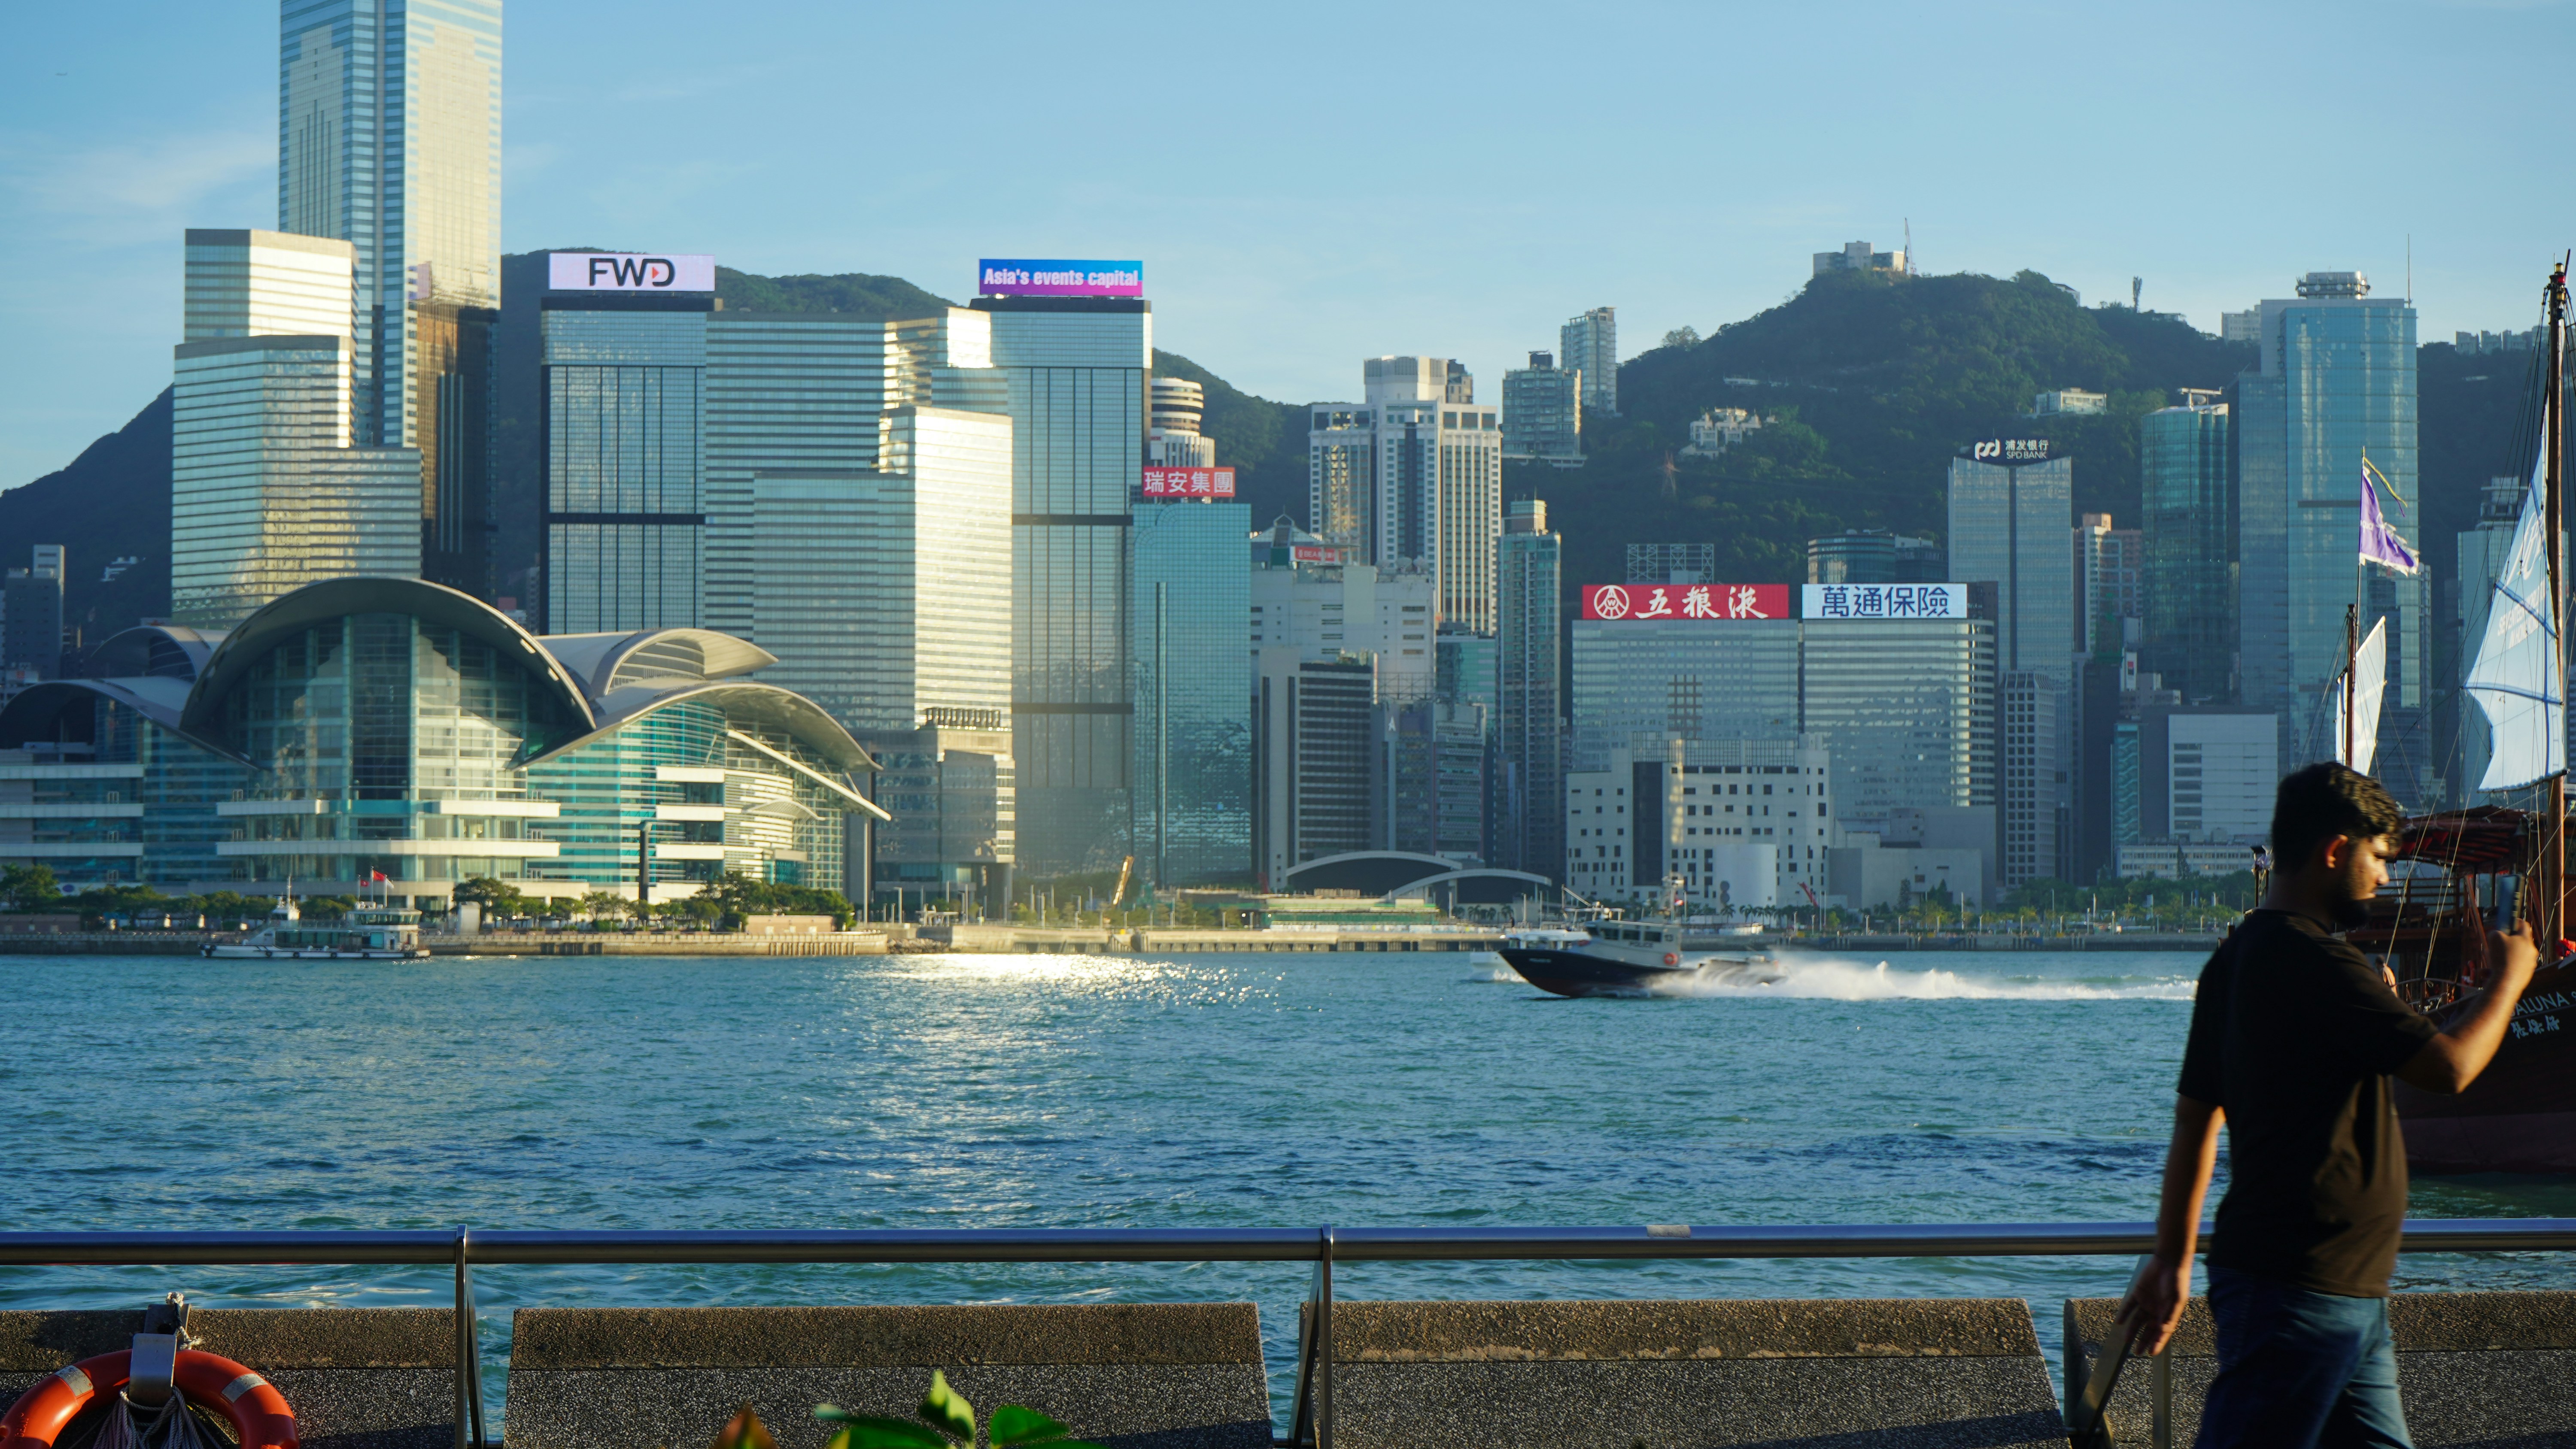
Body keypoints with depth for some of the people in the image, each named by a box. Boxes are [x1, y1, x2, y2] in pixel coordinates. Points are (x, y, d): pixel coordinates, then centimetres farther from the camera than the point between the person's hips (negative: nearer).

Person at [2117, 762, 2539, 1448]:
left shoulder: (2237, 958, 14)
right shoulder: (2314, 963, -17)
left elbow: (2194, 1121, 18)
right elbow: (2450, 1066, -17)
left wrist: (2174, 1258, 23)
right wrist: (2510, 979, 1)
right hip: (2300, 1288, -10)